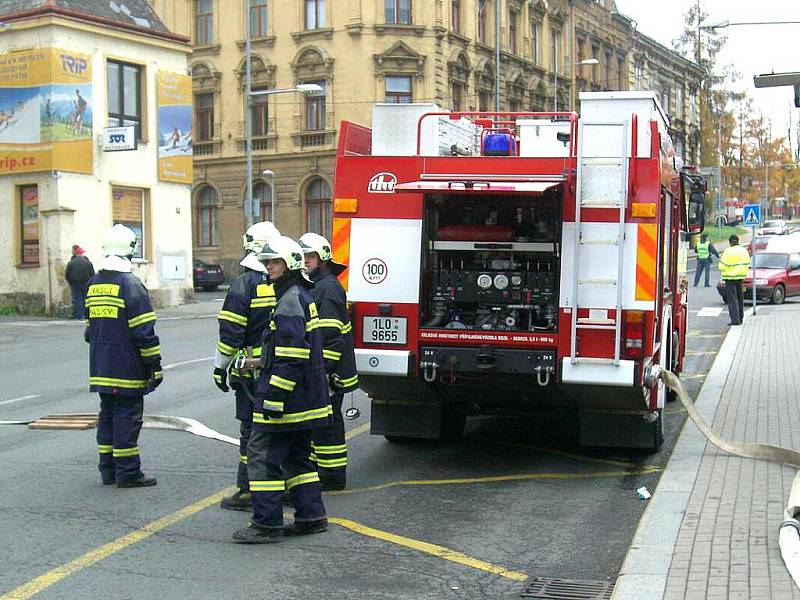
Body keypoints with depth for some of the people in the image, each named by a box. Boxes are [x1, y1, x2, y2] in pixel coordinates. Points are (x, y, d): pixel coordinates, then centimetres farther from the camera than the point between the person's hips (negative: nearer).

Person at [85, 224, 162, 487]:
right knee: (127, 416, -3)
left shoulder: (93, 284, 11)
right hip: (127, 370, -7)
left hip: (100, 367, 7)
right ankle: (127, 472, 0)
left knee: (107, 414, 13)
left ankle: (108, 470, 18)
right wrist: (155, 366, -9)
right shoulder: (131, 285, -13)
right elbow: (144, 332, -15)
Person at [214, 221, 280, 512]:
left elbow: (231, 331, -13)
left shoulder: (245, 284, -11)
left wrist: (221, 366, -4)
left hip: (252, 369, -5)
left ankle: (248, 490, 3)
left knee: (251, 430, 0)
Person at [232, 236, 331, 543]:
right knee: (295, 456, 16)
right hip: (305, 398, 11)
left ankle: (267, 524, -3)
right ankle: (311, 516, 20)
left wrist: (275, 395, -23)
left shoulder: (290, 301, -16)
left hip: (289, 396, -11)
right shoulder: (301, 296, 17)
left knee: (262, 454, -6)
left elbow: (291, 356, -22)